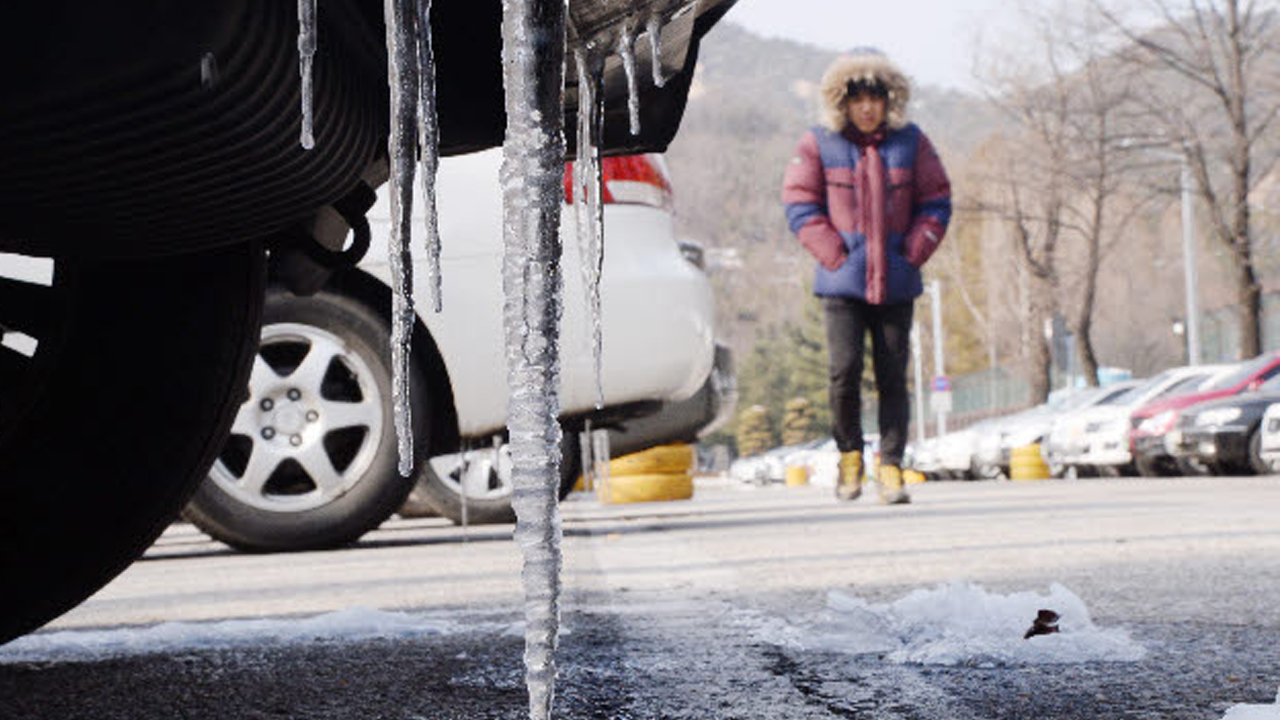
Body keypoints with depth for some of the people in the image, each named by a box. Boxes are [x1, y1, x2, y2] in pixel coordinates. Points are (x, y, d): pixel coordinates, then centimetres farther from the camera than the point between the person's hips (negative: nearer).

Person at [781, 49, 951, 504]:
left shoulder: (910, 142, 7)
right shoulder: (819, 144, 2)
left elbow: (936, 203, 11)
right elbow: (800, 206, 3)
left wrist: (912, 254, -2)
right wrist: (835, 256, -7)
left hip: (896, 283, 2)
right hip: (842, 282, -1)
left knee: (893, 377, 1)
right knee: (844, 369, -11)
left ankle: (890, 467, 9)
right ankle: (849, 454, 12)